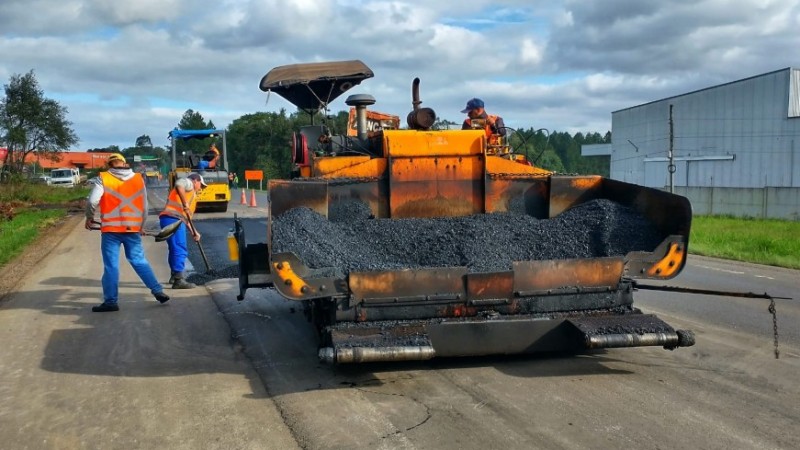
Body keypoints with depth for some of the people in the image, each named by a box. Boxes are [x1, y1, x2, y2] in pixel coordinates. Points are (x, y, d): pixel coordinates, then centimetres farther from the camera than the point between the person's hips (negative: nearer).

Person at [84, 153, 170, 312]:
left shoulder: (103, 178, -3)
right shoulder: (138, 179, 9)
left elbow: (92, 201, -12)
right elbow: (144, 206, 12)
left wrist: (89, 218, 5)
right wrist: (141, 225, 25)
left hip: (111, 229, -3)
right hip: (133, 228, 3)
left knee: (111, 265, 2)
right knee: (139, 261, 13)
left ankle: (110, 301, 5)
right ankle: (158, 291, 10)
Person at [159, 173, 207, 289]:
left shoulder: (192, 195, 33)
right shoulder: (188, 183, 7)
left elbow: (186, 217, 31)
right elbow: (179, 184, -19)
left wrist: (193, 232, 25)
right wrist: (185, 204, -20)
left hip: (175, 220, 10)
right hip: (173, 219, -10)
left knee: (175, 249, 23)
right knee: (180, 250, -12)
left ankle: (174, 275, 37)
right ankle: (178, 280, -15)